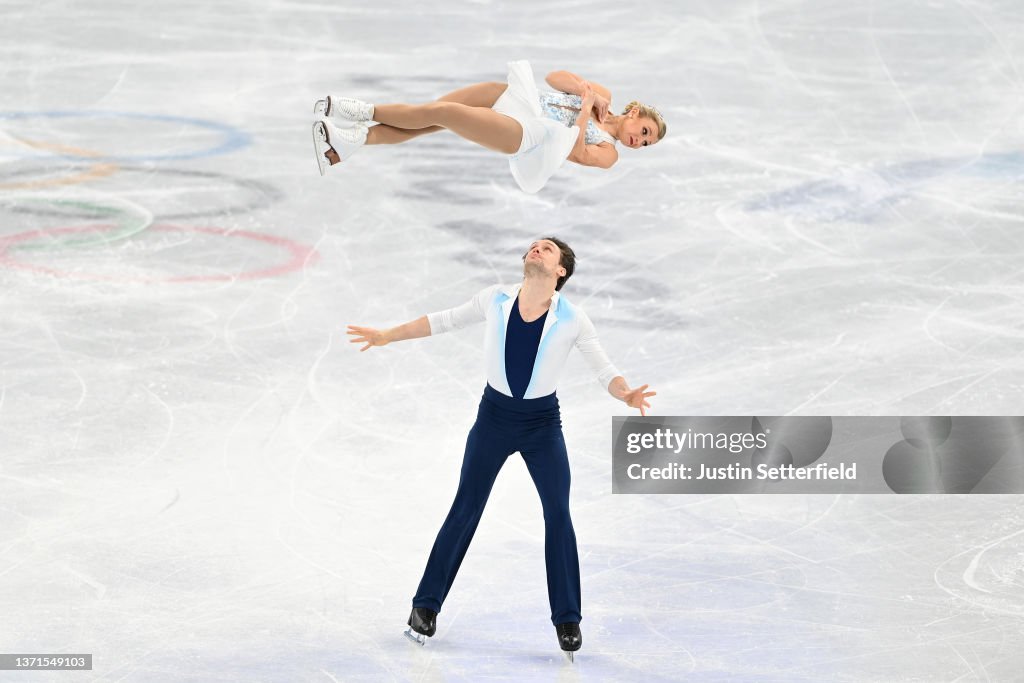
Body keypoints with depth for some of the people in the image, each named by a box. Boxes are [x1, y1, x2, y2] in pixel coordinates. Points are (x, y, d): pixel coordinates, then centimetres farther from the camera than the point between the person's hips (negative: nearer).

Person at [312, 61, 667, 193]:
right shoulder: (603, 96, 19)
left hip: (521, 133, -5)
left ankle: (352, 138, -14)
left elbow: (575, 152, -15)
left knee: (441, 114, -21)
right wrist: (585, 89, -1)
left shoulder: (608, 152, 5)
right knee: (430, 111, -11)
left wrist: (587, 109, -9)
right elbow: (555, 77, 15)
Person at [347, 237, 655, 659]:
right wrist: (387, 336, 8)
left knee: (558, 514, -4)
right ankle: (426, 604, 17)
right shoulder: (495, 300, -9)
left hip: (543, 425, -1)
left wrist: (627, 395, -31)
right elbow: (444, 321, 6)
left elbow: (604, 370, -9)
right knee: (465, 509, 5)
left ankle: (567, 620, 8)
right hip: (494, 416, 1)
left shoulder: (572, 319, -13)